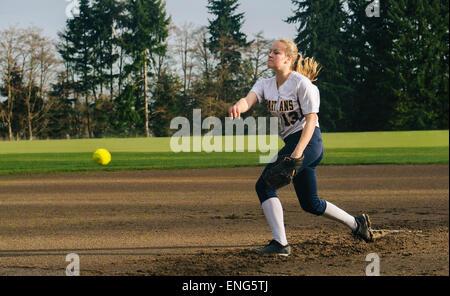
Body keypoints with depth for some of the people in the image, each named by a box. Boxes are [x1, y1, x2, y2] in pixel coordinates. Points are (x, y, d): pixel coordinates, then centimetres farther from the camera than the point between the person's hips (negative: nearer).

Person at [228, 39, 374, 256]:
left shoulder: (301, 83, -12)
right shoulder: (265, 85, 9)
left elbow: (311, 120, -16)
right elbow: (249, 99, -11)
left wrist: (297, 153, -29)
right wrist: (238, 107, -38)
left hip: (308, 141, -9)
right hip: (293, 143, 9)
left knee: (264, 185, -18)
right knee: (310, 204, 16)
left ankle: (280, 244, -22)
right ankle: (356, 224, 32)